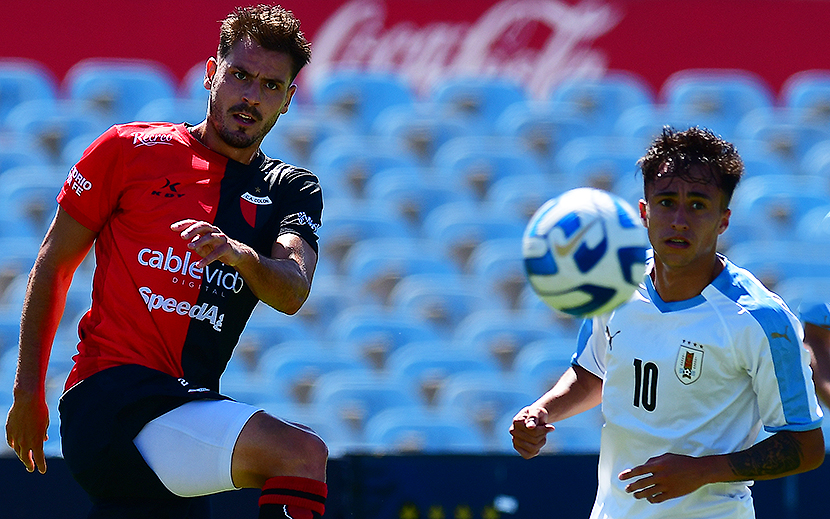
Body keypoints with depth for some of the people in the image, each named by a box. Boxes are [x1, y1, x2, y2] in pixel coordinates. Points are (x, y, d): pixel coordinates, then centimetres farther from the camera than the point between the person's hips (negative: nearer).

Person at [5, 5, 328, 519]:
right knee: (303, 453, -25)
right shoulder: (130, 149, 6)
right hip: (110, 394, -6)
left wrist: (242, 254, -27)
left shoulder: (292, 190, 15)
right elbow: (53, 265, 12)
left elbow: (292, 294, -5)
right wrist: (28, 392, 10)